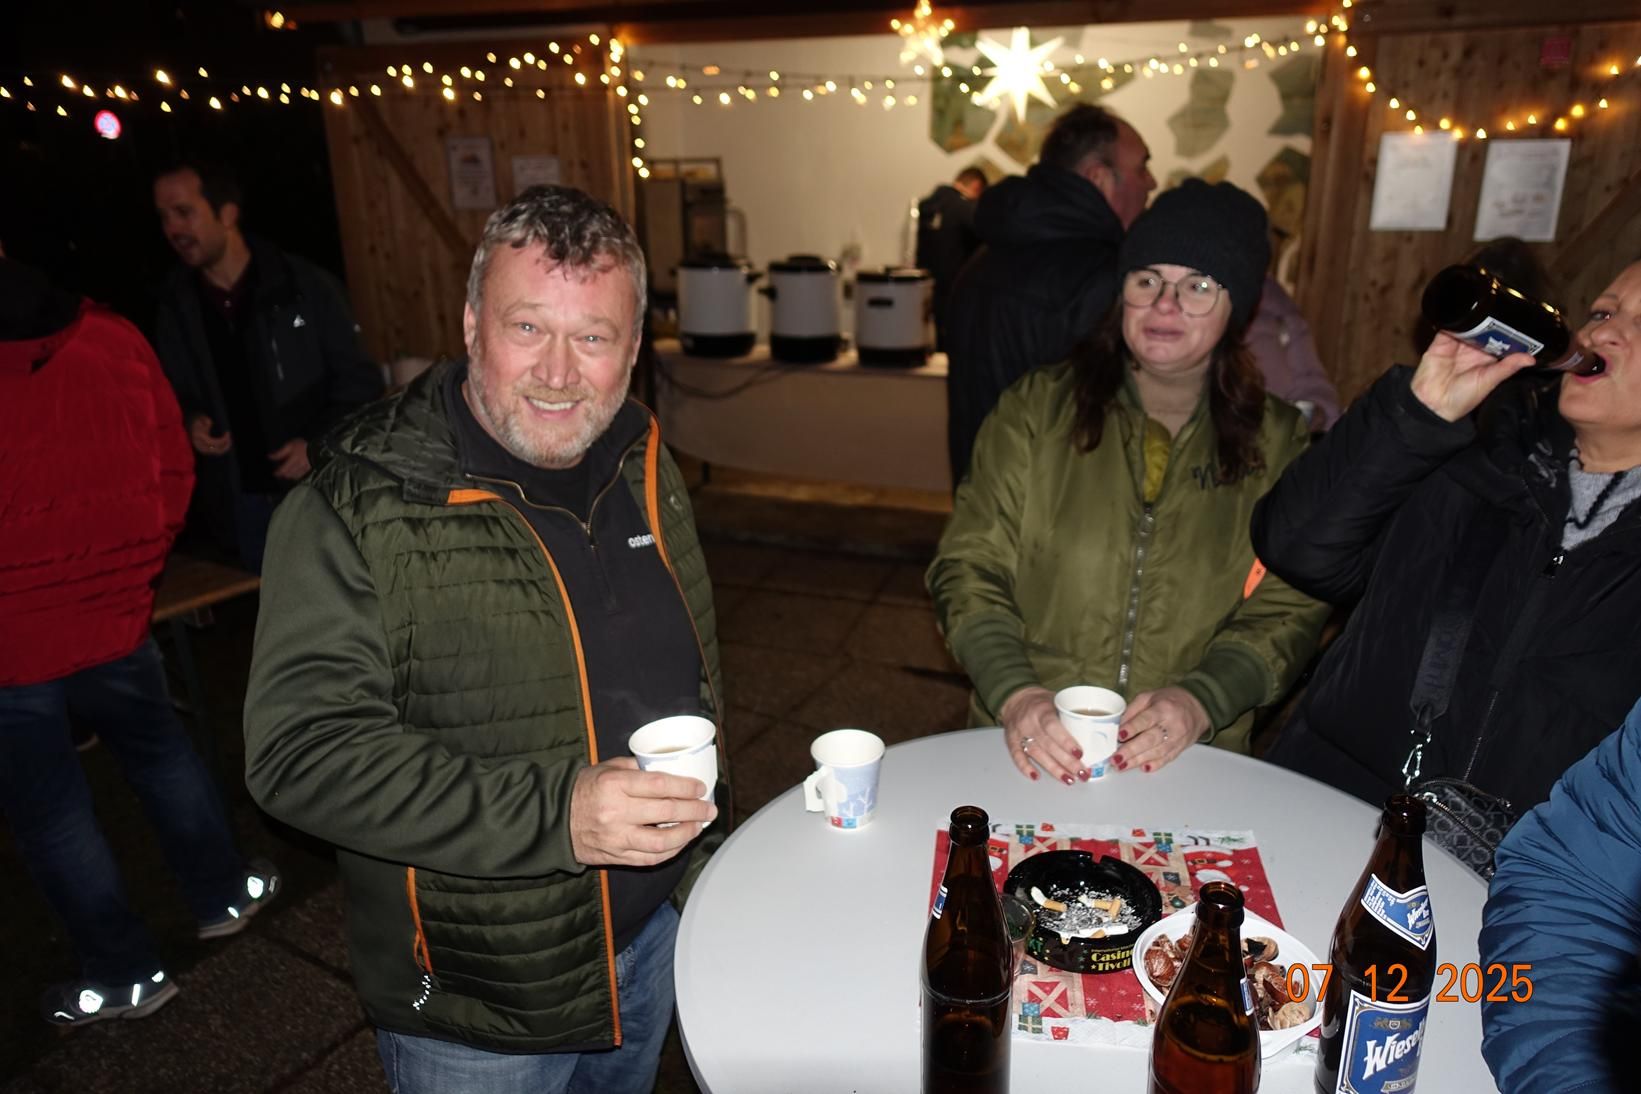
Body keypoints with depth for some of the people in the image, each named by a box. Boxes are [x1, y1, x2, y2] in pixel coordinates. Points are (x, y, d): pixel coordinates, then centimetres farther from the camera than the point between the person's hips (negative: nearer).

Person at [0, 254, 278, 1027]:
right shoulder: (112, 340, -7)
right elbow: (172, 472, -1)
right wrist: (128, 571, 12)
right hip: (111, 618, 3)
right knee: (159, 752, 25)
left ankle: (126, 973, 27)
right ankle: (222, 894, 38)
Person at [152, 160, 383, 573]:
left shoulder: (305, 285, -5)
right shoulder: (176, 308, 6)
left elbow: (360, 382, -3)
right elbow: (177, 397, 19)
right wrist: (190, 423, -4)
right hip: (242, 503, 3)